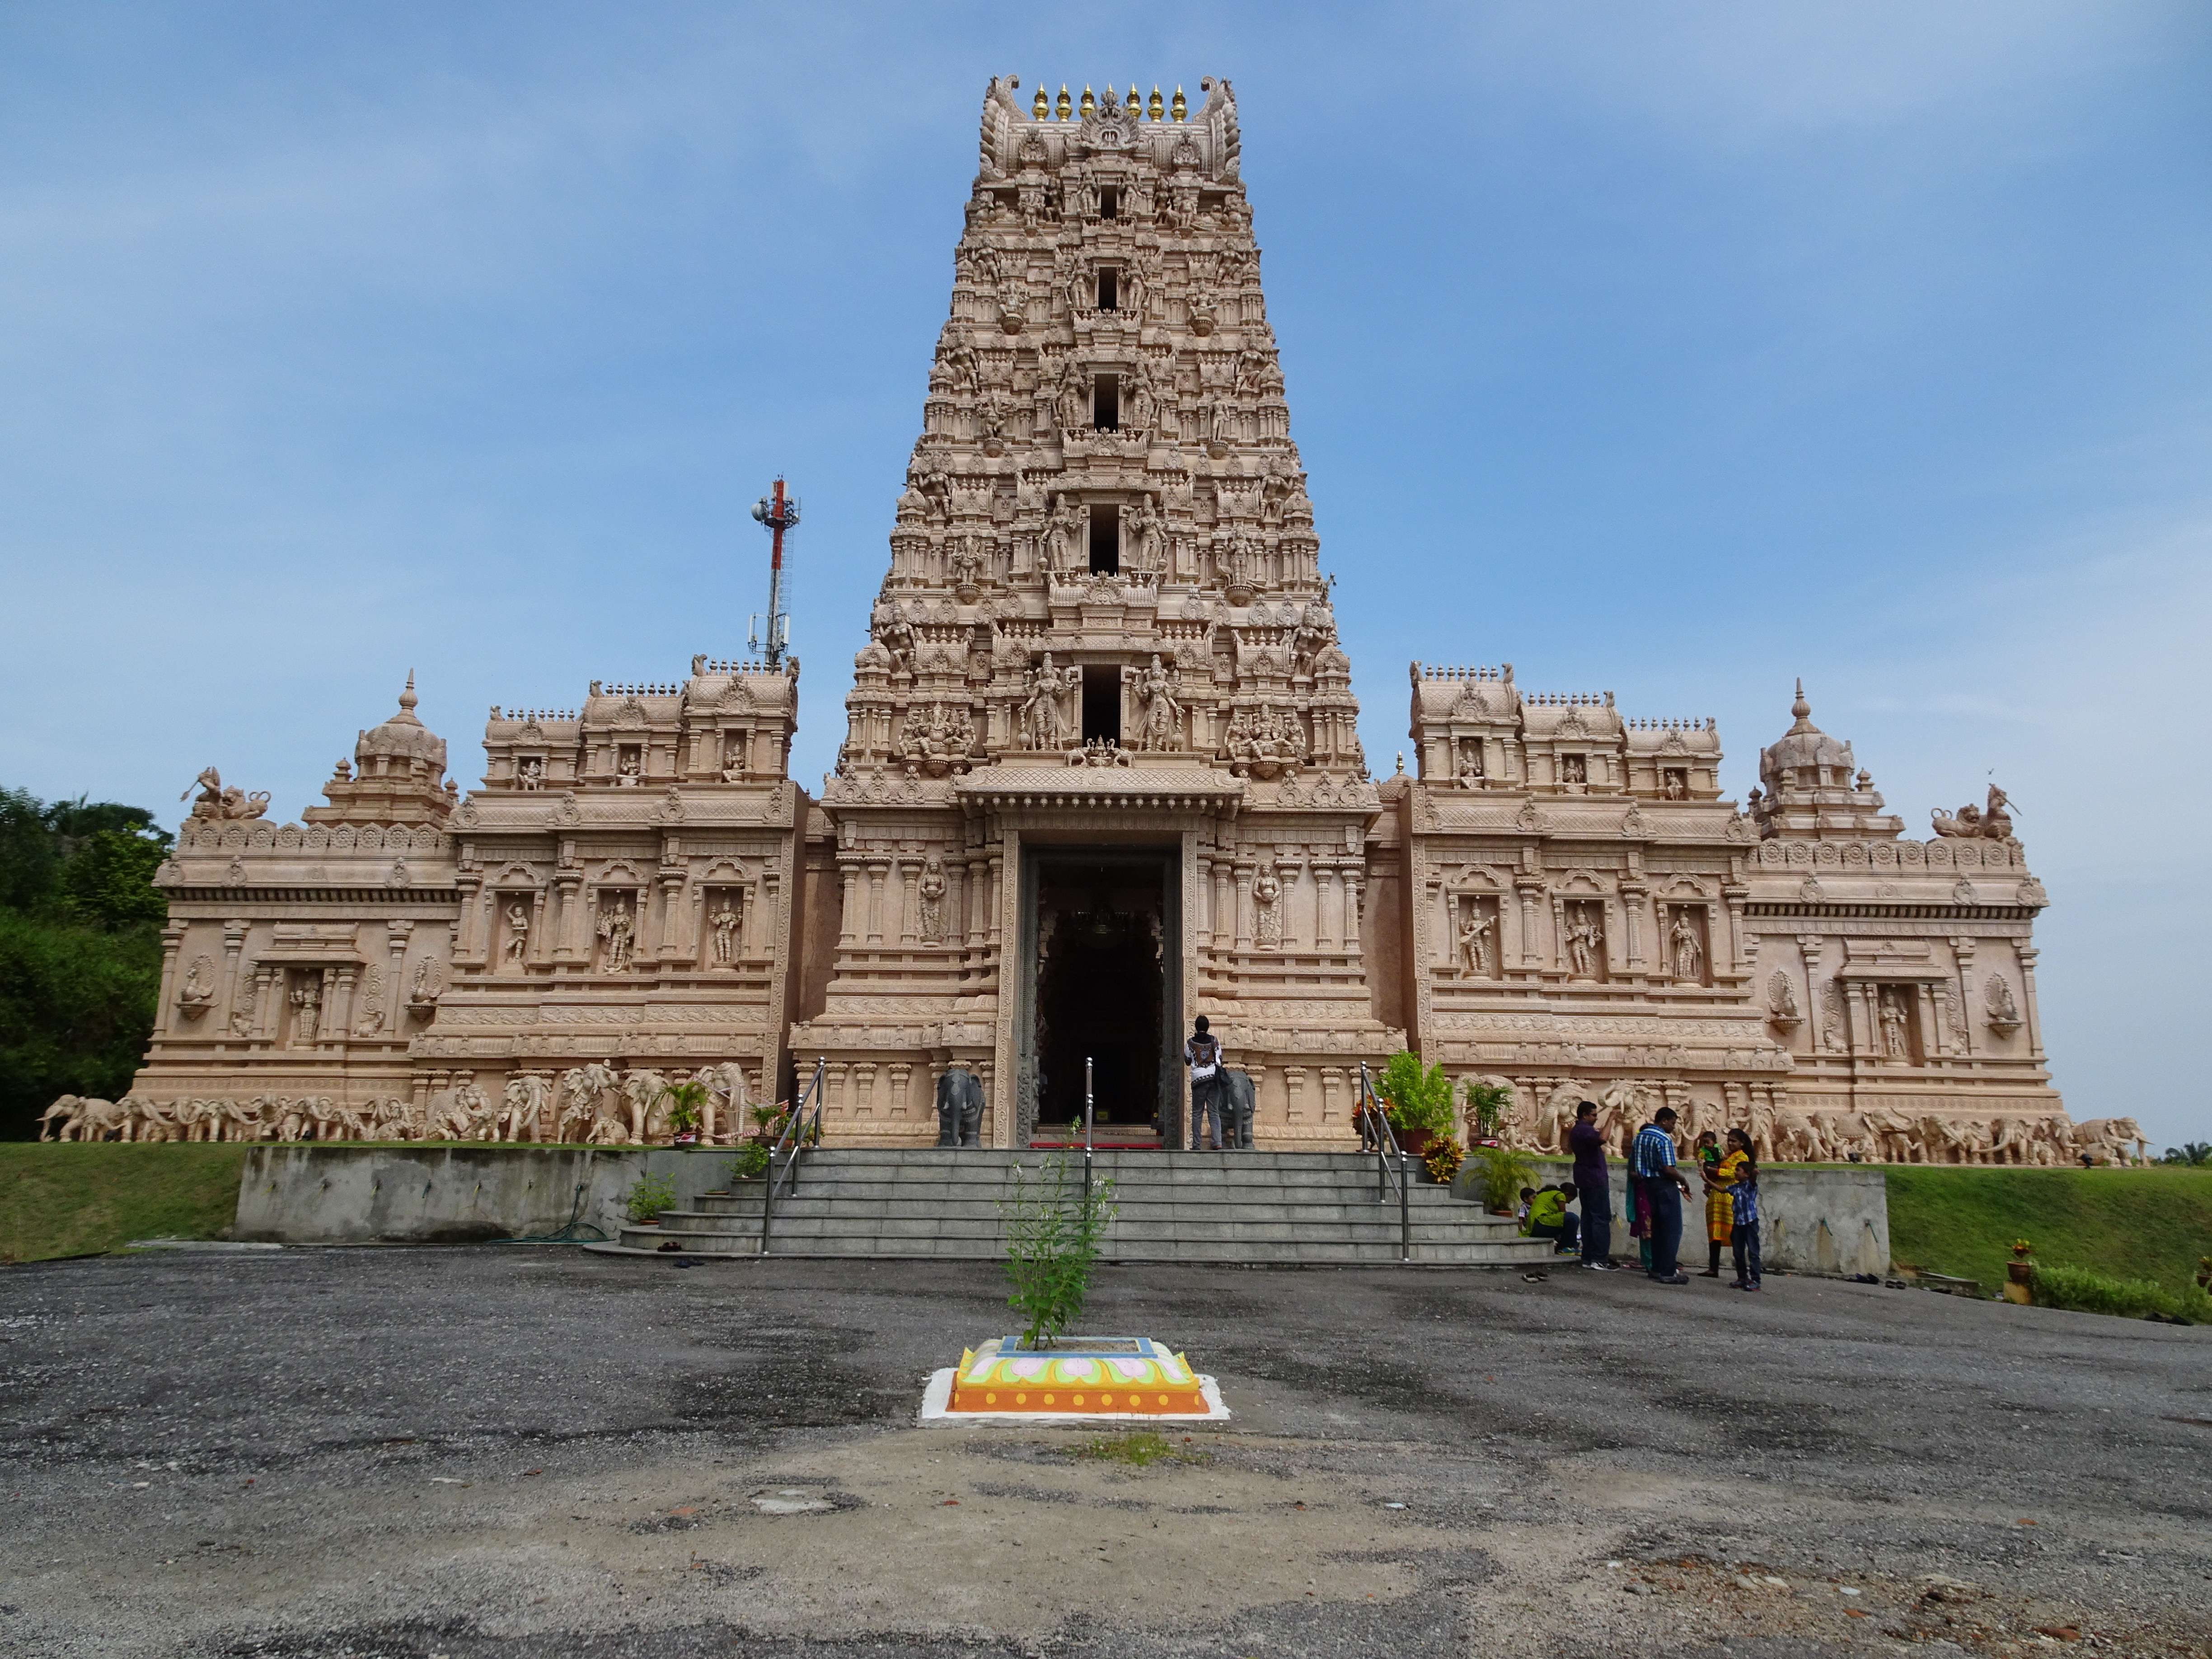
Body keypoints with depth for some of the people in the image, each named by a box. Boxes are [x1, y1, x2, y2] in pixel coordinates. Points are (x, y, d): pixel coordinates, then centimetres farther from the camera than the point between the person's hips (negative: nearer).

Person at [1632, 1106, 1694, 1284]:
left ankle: (1657, 1269, 18)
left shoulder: (1641, 1136, 9)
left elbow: (1632, 1161, 15)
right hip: (1665, 1185, -8)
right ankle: (1668, 1272, -4)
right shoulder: (1664, 1139, -17)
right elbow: (1668, 1169, -22)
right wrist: (1684, 1182, -8)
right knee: (1673, 1229, -2)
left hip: (1649, 1185, 8)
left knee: (1657, 1227, 15)